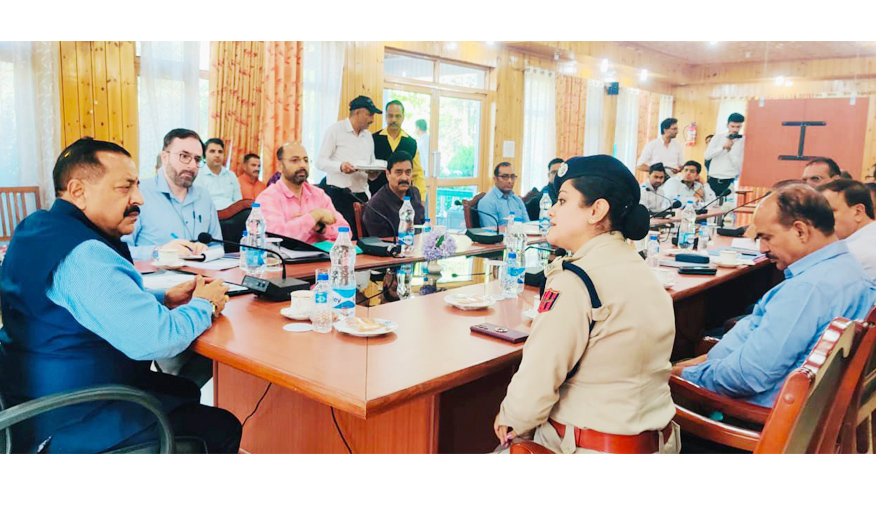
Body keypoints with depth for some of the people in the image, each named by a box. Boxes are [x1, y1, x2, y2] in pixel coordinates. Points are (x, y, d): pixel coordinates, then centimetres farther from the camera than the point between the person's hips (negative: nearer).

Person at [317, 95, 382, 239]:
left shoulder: (368, 136, 18)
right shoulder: (336, 130, -1)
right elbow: (321, 161, -6)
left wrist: (374, 173, -2)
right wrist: (340, 166, -25)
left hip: (361, 195, 6)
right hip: (338, 194, -5)